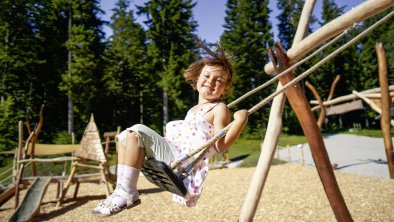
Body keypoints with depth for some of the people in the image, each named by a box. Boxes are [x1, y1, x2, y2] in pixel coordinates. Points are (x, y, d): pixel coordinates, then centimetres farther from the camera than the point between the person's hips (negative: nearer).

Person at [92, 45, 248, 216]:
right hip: (172, 154, 10)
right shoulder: (194, 110, 23)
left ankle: (128, 194, -15)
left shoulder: (219, 109, -3)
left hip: (179, 163, -9)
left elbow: (220, 145, -16)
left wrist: (240, 121, -24)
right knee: (124, 136, 15)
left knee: (136, 132, -22)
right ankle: (121, 188, 3)